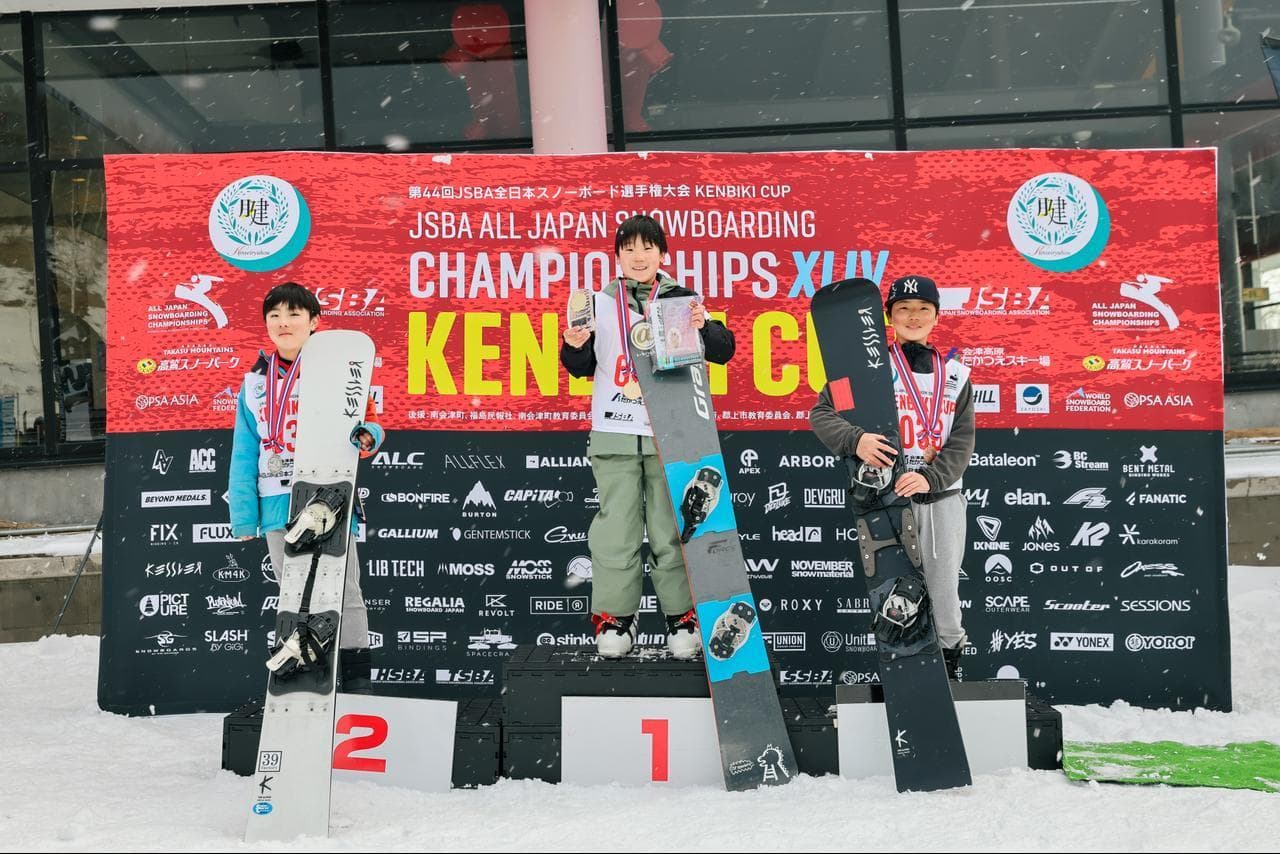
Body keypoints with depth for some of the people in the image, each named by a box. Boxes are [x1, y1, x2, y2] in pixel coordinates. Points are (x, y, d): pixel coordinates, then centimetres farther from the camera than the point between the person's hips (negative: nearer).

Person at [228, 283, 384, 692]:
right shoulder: (255, 382, 11)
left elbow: (366, 422, 3)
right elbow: (244, 455, 10)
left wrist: (366, 436, -23)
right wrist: (243, 517, 5)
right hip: (278, 507, 4)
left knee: (343, 593, 0)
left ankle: (356, 681, 8)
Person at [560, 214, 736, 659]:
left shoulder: (683, 300, 7)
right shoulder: (601, 303, 11)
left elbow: (723, 352, 4)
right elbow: (582, 368, 15)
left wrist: (704, 327, -15)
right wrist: (575, 347, -6)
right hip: (615, 433, 1)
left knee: (671, 529, 0)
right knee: (616, 529, -1)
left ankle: (682, 617, 8)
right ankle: (615, 618, 7)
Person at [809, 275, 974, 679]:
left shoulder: (955, 374, 10)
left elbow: (962, 439, 3)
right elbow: (822, 412, -3)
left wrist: (930, 477, -14)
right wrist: (855, 440, -23)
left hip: (943, 498, 2)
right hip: (889, 497, -2)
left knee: (944, 591, 7)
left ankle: (950, 666, 25)